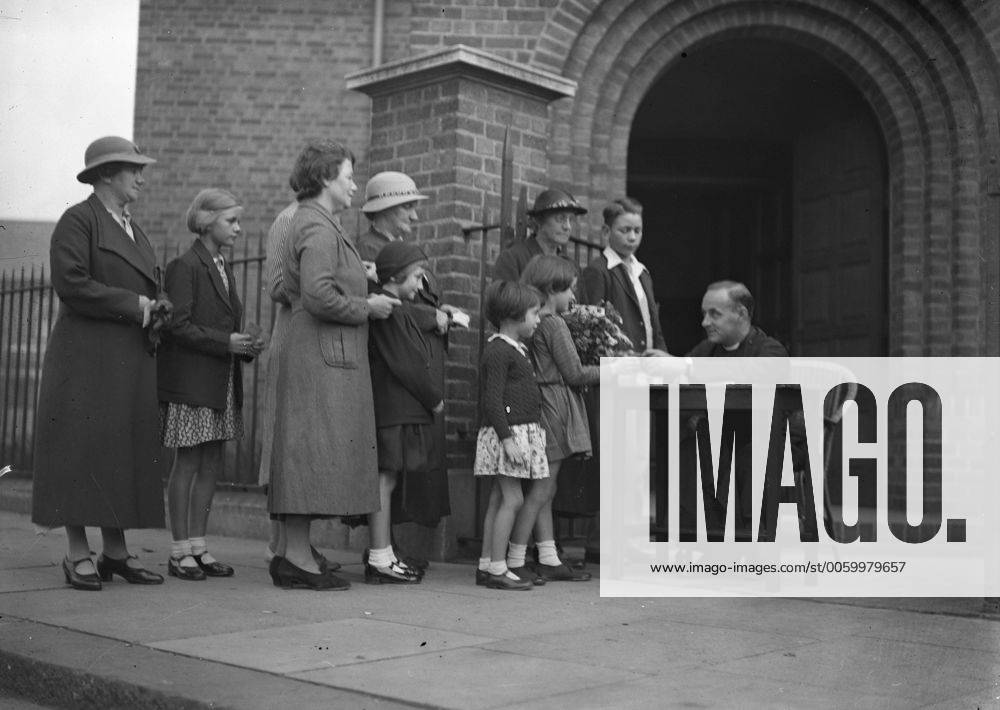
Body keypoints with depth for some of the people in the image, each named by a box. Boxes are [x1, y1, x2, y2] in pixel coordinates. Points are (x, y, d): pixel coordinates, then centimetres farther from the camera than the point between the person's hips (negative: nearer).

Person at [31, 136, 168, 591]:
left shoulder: (132, 229, 21)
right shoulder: (77, 221, -5)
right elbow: (71, 284, -16)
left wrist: (154, 309, 4)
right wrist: (134, 305, -15)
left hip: (130, 361, 8)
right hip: (85, 357, -8)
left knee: (124, 451, 6)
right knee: (82, 447, -5)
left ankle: (116, 552, 12)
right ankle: (78, 556, 0)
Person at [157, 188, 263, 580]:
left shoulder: (224, 268, 17)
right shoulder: (185, 266, -8)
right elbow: (178, 326, -15)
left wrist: (246, 345, 3)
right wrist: (226, 342, -19)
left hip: (221, 383, 8)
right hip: (190, 380, -8)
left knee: (211, 464, 8)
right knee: (187, 463, -2)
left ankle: (198, 545, 15)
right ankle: (179, 551, 5)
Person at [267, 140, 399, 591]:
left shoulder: (312, 223, 21)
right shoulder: (318, 227, -11)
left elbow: (286, 291, 20)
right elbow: (319, 296, -22)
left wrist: (361, 286, 16)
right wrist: (367, 307, -10)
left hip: (315, 354, 11)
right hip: (323, 354, -11)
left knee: (306, 457, 9)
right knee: (317, 450, -9)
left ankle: (292, 554, 12)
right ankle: (298, 558, -6)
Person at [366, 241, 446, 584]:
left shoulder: (395, 311, 19)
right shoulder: (387, 311, -13)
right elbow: (405, 365, -17)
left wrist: (431, 395, 7)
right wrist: (435, 397, -7)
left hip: (404, 410, 10)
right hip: (394, 411, -10)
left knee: (386, 480, 12)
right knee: (385, 478, -7)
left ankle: (381, 553, 19)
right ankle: (380, 559, -3)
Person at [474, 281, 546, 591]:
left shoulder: (517, 349, 18)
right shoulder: (497, 350, -13)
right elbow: (492, 401, -18)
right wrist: (507, 438, -23)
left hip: (524, 431, 10)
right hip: (507, 431, -10)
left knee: (499, 499, 10)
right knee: (512, 499, -9)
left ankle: (486, 565, 14)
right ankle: (497, 568, -5)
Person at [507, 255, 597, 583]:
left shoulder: (533, 325, 12)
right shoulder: (554, 325, -12)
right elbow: (575, 374, -12)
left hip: (540, 408, 9)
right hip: (553, 410, -9)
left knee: (544, 490, 11)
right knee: (541, 490, -5)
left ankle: (549, 560, 17)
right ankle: (514, 561, -3)